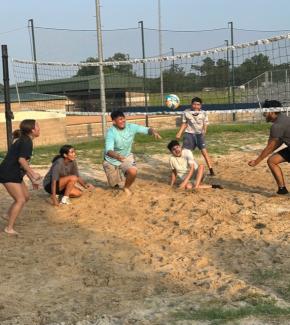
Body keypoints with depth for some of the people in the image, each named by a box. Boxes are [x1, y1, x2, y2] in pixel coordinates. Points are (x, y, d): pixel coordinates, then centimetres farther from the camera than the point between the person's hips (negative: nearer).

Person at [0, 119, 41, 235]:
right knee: (20, 200, -10)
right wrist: (33, 173, -25)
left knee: (25, 196, 18)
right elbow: (21, 160, -27)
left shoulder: (24, 140, 15)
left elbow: (24, 163, 20)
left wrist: (32, 179, 20)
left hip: (15, 174, 10)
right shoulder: (26, 142, -15)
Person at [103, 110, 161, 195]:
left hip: (126, 157, 2)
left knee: (133, 172, -28)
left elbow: (147, 130, -18)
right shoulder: (111, 132, -29)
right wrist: (117, 156, -62)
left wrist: (153, 132, -43)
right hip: (111, 160, -2)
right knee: (115, 185, 6)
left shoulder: (131, 127, -17)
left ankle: (126, 187, 5)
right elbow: (108, 150, -41)